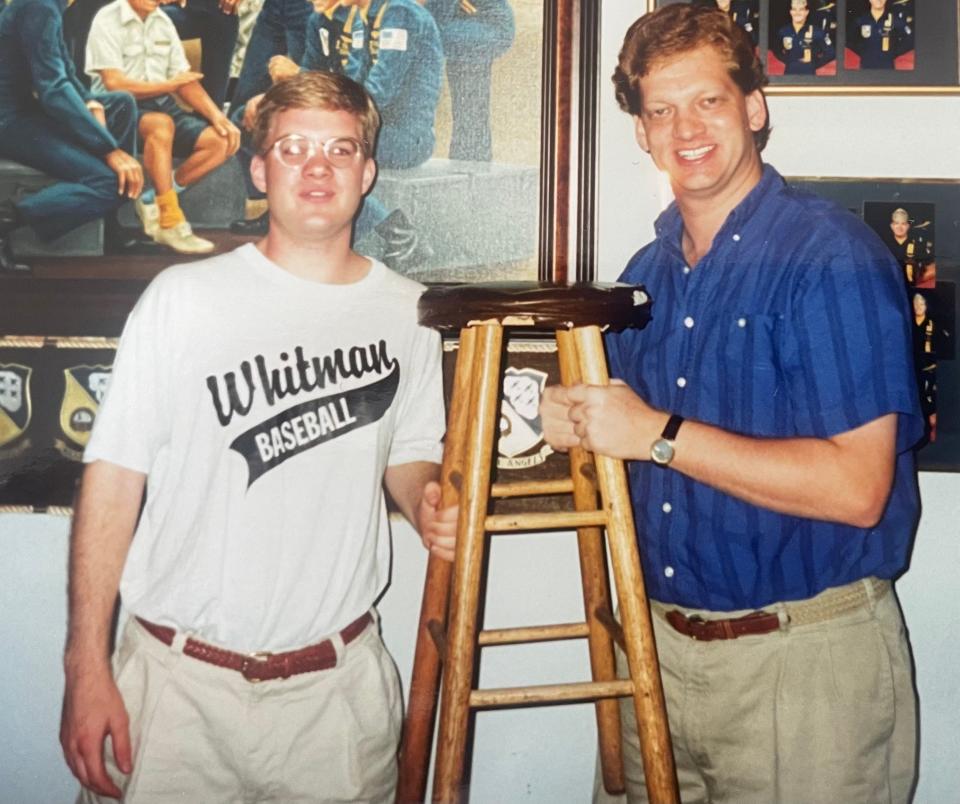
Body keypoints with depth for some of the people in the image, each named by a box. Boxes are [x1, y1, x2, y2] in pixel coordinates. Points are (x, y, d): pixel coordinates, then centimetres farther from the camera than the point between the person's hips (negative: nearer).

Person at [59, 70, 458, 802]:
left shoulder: (408, 311, 3)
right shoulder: (185, 298, -6)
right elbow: (114, 476, -5)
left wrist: (427, 501, -8)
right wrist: (87, 668, -8)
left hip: (340, 682, 2)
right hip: (180, 679, -2)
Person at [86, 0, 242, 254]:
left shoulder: (163, 21, 11)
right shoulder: (108, 20, -9)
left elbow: (184, 79, 9)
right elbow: (115, 84, -17)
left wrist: (215, 114, -7)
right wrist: (171, 85, -6)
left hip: (162, 104, 7)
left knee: (221, 142, -11)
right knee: (162, 124, -38)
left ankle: (153, 202, -8)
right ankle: (171, 222, -31)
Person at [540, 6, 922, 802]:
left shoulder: (833, 256, -14)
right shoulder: (647, 272, 8)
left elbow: (855, 487, -21)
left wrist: (659, 434, -21)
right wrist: (579, 423, -6)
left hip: (805, 657, -6)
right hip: (658, 644, 6)